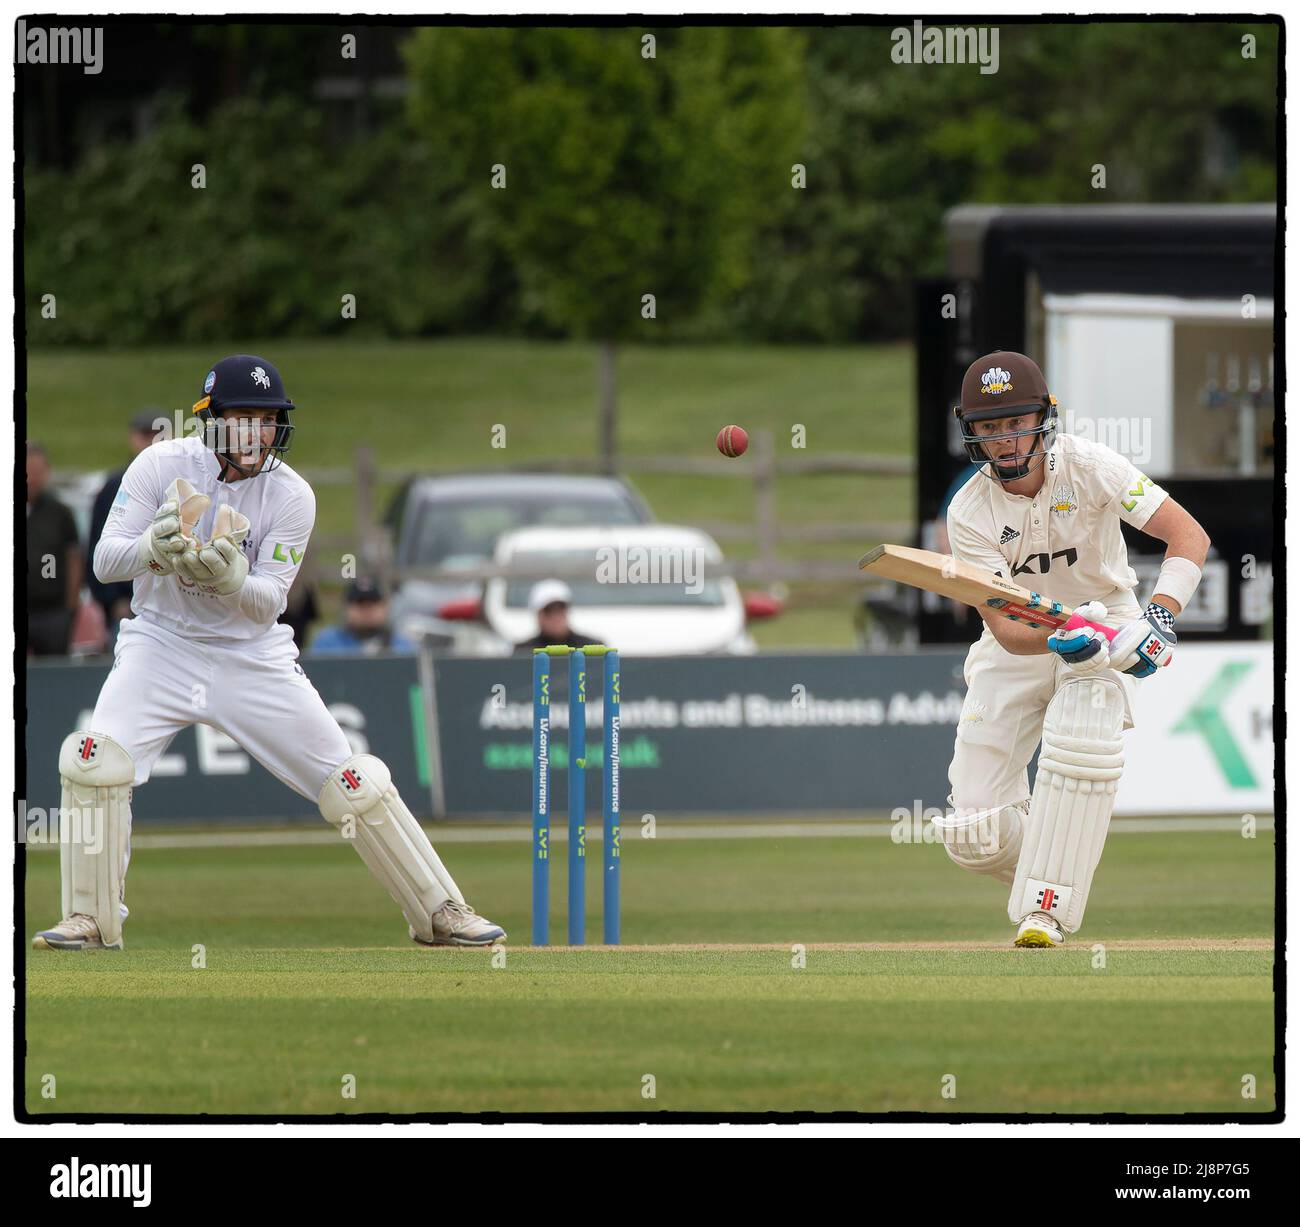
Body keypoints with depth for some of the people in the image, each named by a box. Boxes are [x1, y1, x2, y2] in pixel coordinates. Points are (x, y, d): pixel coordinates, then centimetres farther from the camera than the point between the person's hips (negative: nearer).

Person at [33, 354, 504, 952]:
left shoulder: (292, 495, -10)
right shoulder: (162, 466, -11)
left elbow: (268, 603, -15)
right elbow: (105, 561, -15)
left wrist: (231, 578, -37)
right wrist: (155, 547, -36)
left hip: (254, 657, 0)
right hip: (163, 645, 0)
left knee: (355, 784, -3)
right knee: (96, 761, -23)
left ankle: (441, 914, 10)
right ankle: (91, 920, -8)